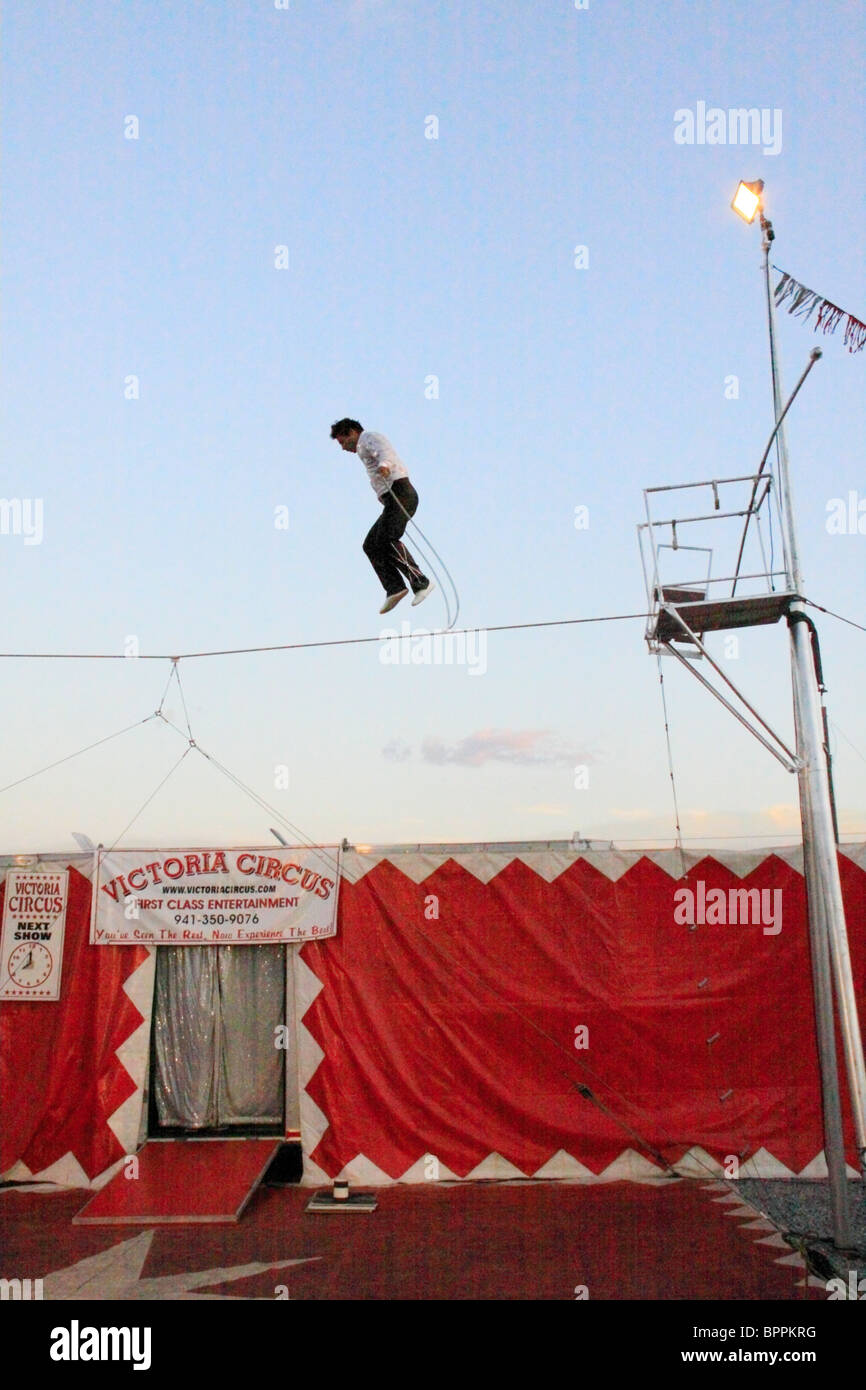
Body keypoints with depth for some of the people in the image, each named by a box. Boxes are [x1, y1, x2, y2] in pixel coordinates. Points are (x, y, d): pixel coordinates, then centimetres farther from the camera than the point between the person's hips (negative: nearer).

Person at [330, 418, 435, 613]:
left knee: (386, 539, -24)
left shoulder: (369, 437, 3)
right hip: (393, 501, 10)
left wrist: (384, 464, -41)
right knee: (371, 545, 3)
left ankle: (421, 583, -25)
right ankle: (394, 588, -10)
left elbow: (385, 450, -19)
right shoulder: (366, 450, 34)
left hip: (400, 493, -10)